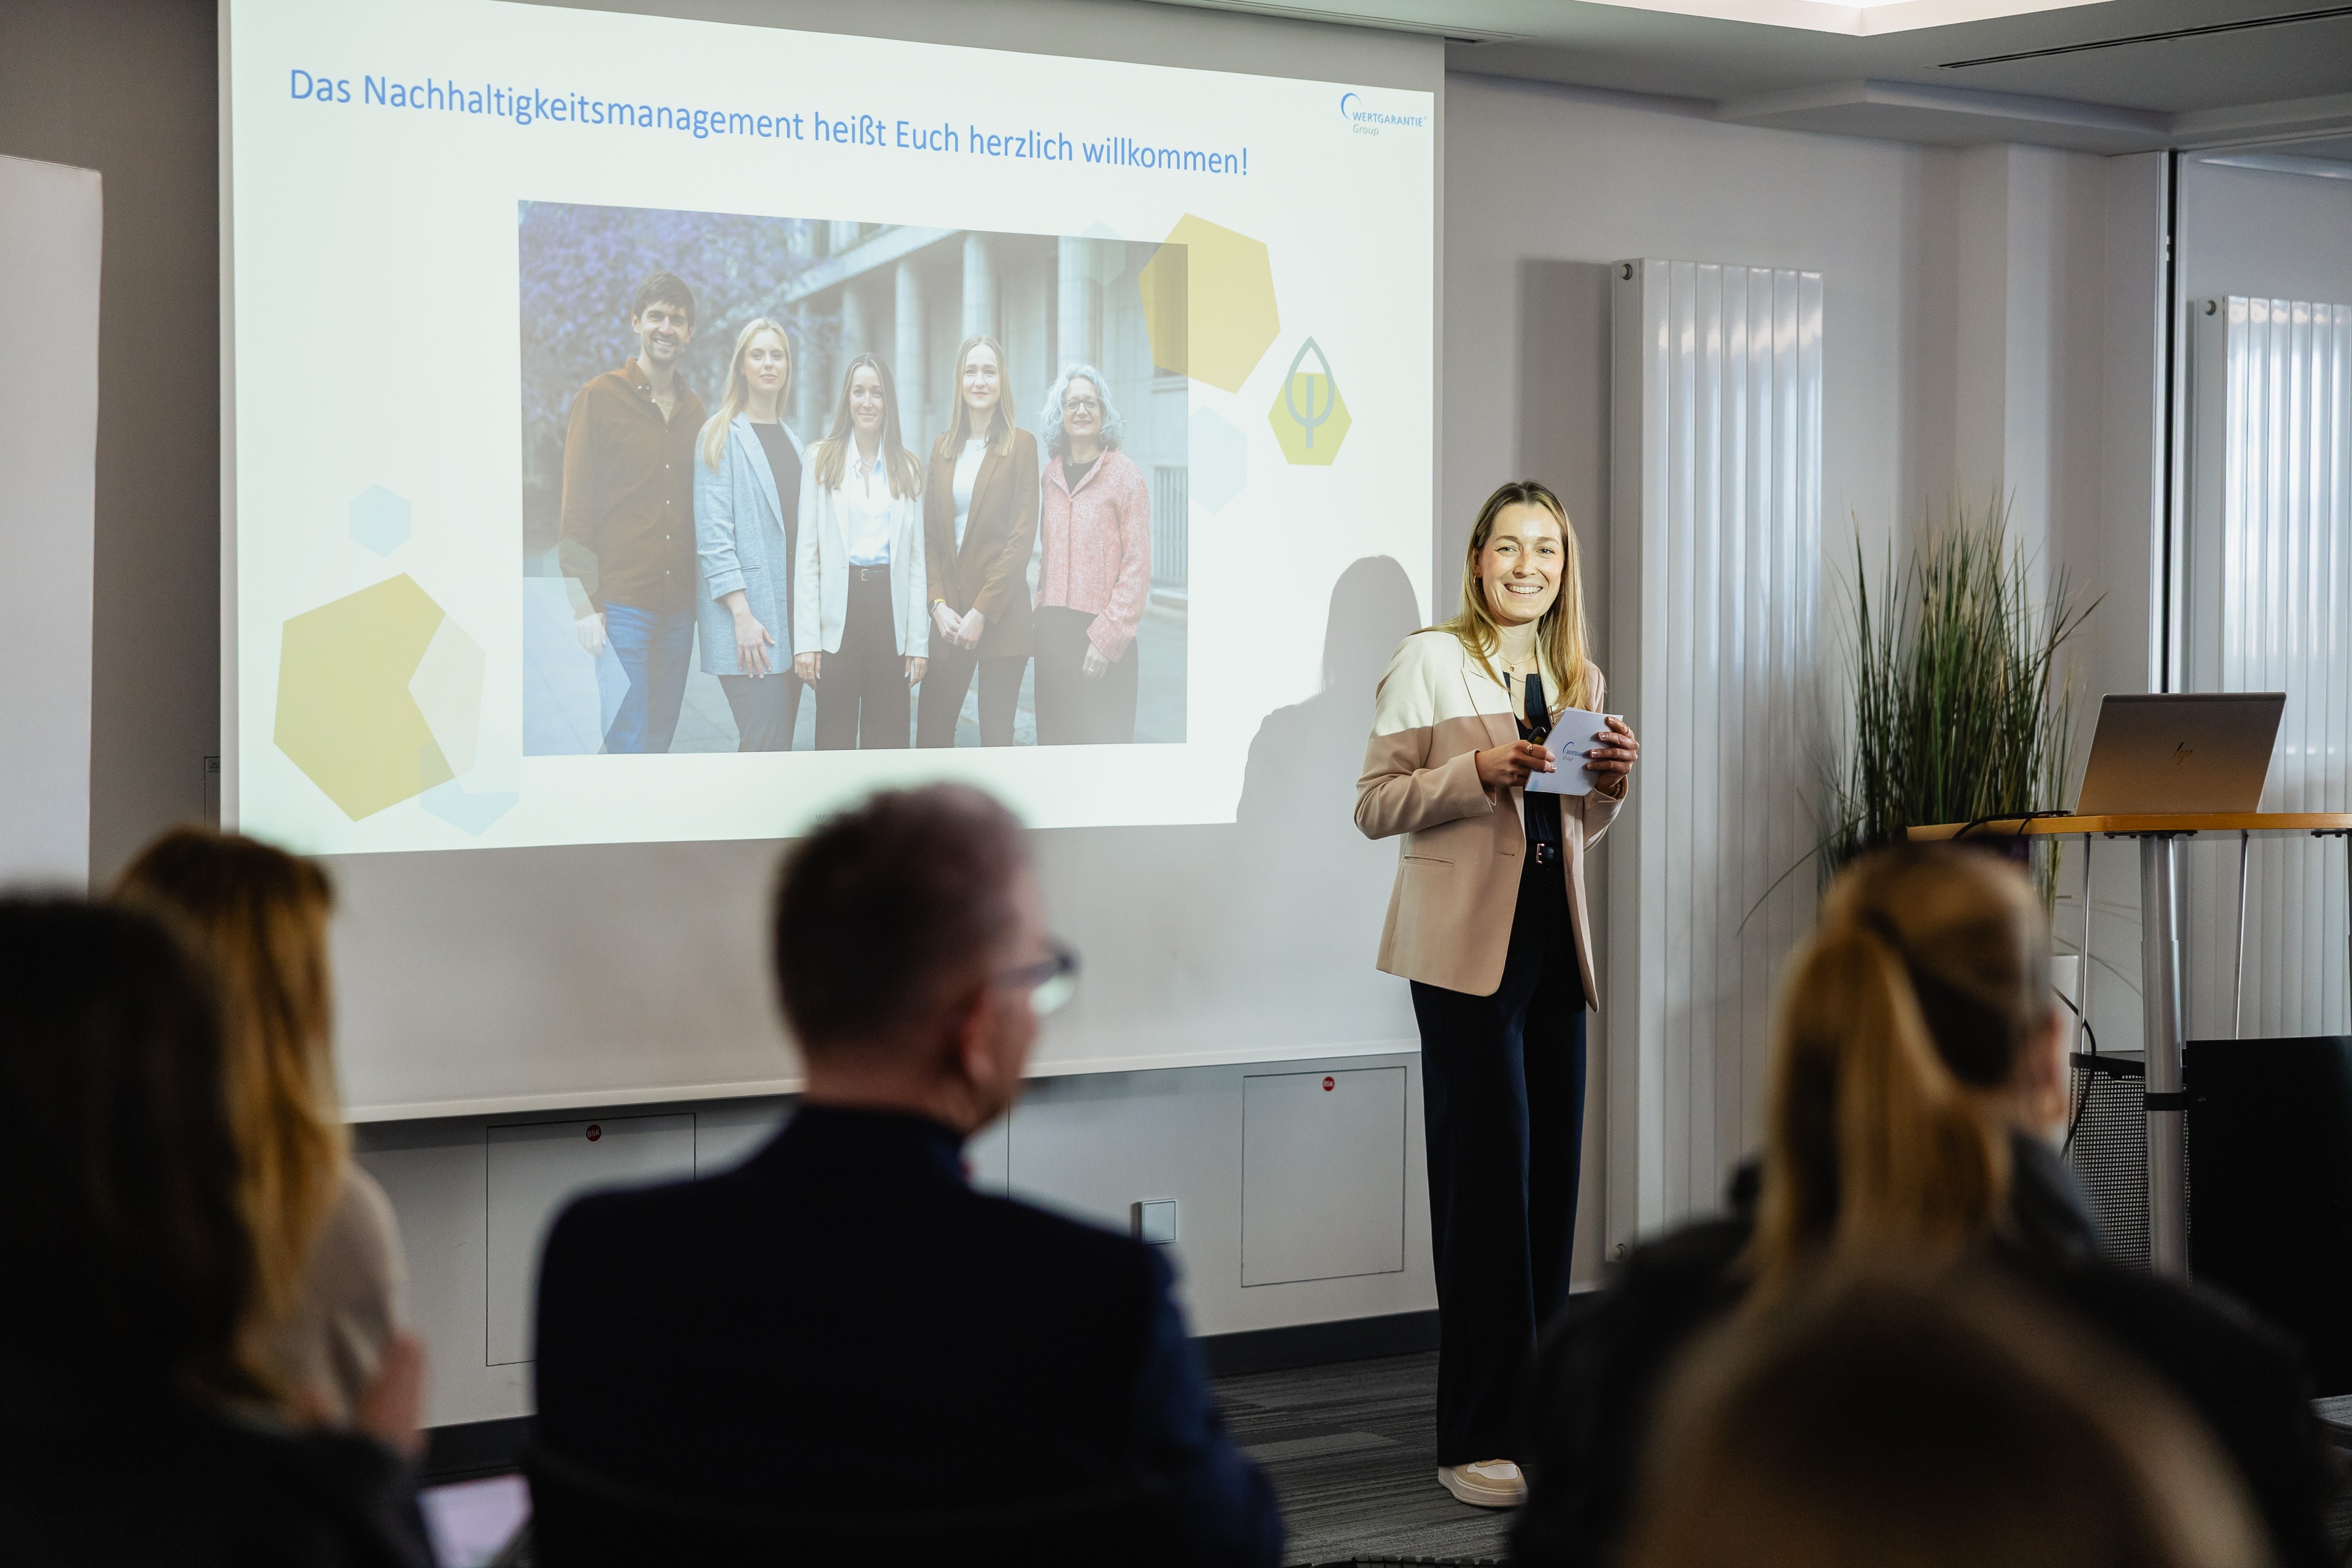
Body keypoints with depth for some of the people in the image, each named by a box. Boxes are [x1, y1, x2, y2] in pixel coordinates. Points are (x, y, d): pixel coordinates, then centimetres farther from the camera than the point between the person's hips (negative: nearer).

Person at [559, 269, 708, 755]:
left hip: (678, 605, 5)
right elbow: (577, 509, -5)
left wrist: (699, 598, 10)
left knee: (660, 738, 7)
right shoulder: (600, 398, -2)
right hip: (621, 604, -5)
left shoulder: (692, 408, 15)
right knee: (628, 745, -9)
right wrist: (586, 604, -12)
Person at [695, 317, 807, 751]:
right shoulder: (722, 436, -3)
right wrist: (742, 615, -17)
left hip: (791, 616, 7)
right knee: (767, 747, -14)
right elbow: (713, 534, -10)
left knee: (777, 743, 5)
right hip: (748, 618, -7)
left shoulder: (791, 439, 18)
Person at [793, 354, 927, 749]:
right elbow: (806, 555, 1)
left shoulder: (908, 468, 11)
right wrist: (806, 640, -7)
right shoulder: (821, 460, 5)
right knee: (834, 739, -2)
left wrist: (918, 642, 2)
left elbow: (918, 558, 9)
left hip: (891, 609, 2)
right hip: (840, 610, -2)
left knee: (888, 742, 2)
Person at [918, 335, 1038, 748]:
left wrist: (982, 612, -12)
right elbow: (929, 536, 11)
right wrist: (938, 605, -3)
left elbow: (1022, 538, -7)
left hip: (1000, 618, -4)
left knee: (996, 738, -2)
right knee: (930, 733, 3)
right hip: (949, 618, 4)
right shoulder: (944, 448, 12)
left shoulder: (1021, 446, -1)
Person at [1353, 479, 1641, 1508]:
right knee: (1489, 1181, -7)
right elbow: (1375, 805, -7)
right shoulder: (1431, 662, -2)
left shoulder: (1579, 679, 16)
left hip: (1552, 945, 6)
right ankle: (1480, 1441, -3)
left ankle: (1539, 1422, 15)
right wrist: (1479, 772, -20)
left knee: (1551, 1180, 7)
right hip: (1470, 948, -6)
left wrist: (1610, 784, 2)